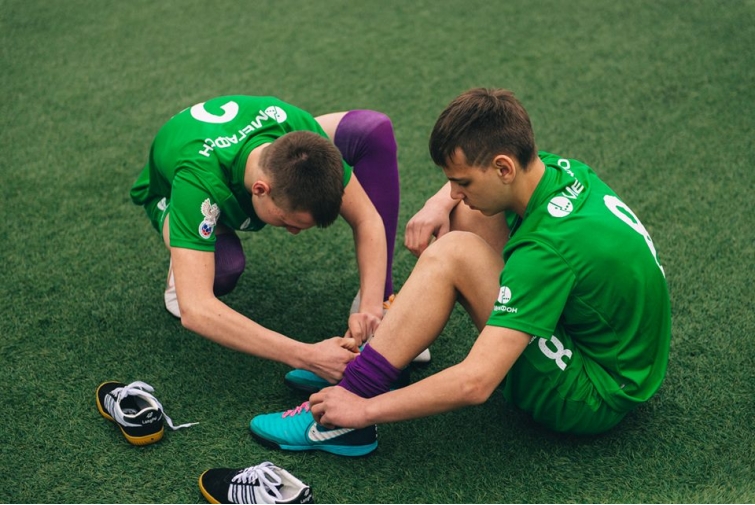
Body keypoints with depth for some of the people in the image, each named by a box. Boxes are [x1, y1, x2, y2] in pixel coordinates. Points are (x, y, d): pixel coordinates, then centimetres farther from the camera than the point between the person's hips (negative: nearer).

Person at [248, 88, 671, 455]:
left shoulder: (549, 246, -32)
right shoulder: (562, 170, -7)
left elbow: (475, 384, -35)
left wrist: (366, 409, -24)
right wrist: (440, 203, -6)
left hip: (594, 398, -9)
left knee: (451, 255, -22)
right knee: (469, 214, 3)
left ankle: (352, 408, -13)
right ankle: (382, 351, 10)